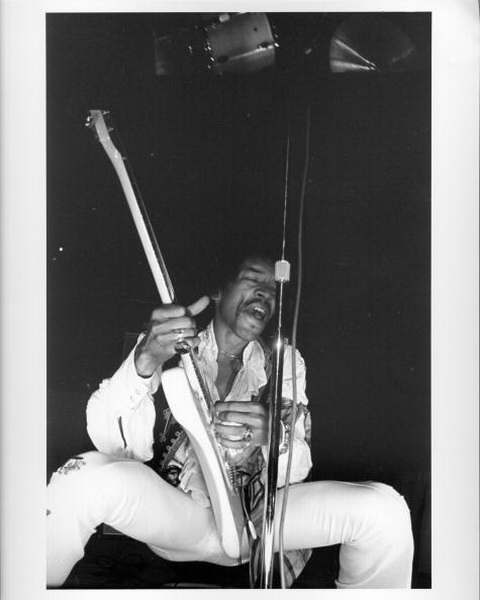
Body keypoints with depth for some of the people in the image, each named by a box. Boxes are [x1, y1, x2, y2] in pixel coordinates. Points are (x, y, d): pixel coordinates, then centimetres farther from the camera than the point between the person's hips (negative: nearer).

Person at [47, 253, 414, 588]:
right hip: (173, 516, -2)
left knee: (385, 510, -19)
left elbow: (295, 471, -2)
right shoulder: (169, 348, -1)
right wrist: (145, 361, -35)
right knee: (84, 478, -32)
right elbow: (120, 445, -15)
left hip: (254, 522, 2)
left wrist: (273, 435, -28)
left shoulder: (284, 363, 7)